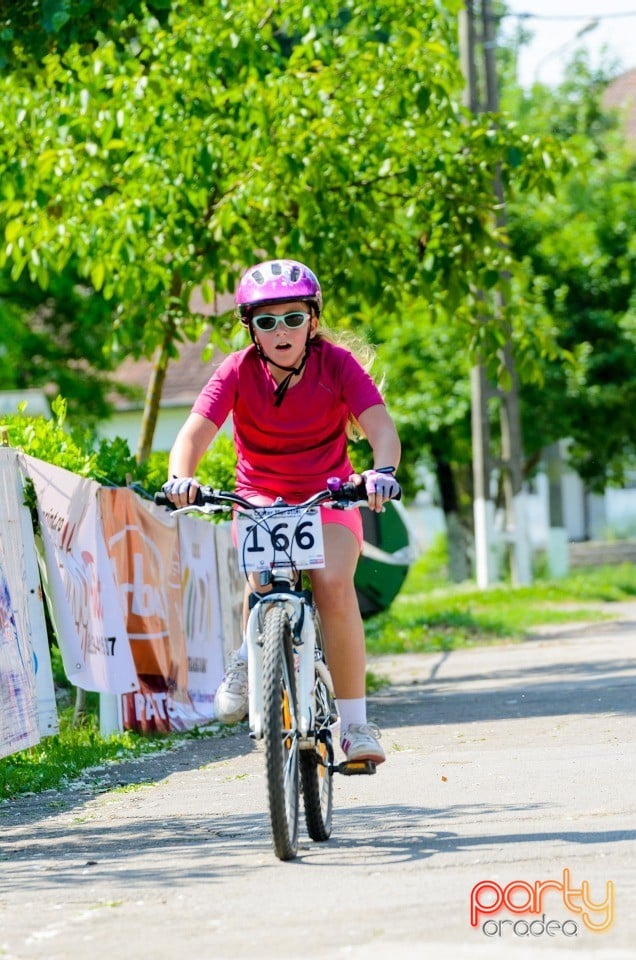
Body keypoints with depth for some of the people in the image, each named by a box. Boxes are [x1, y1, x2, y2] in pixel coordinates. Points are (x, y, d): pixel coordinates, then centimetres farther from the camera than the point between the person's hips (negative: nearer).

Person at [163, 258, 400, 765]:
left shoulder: (337, 364, -13)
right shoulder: (238, 371, -13)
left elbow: (381, 426, -24)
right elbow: (195, 432, -24)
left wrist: (383, 470, -46)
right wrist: (181, 476, -45)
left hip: (328, 495, 0)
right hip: (260, 494, 0)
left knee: (334, 583, -27)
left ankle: (355, 722, -17)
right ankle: (249, 657, -5)